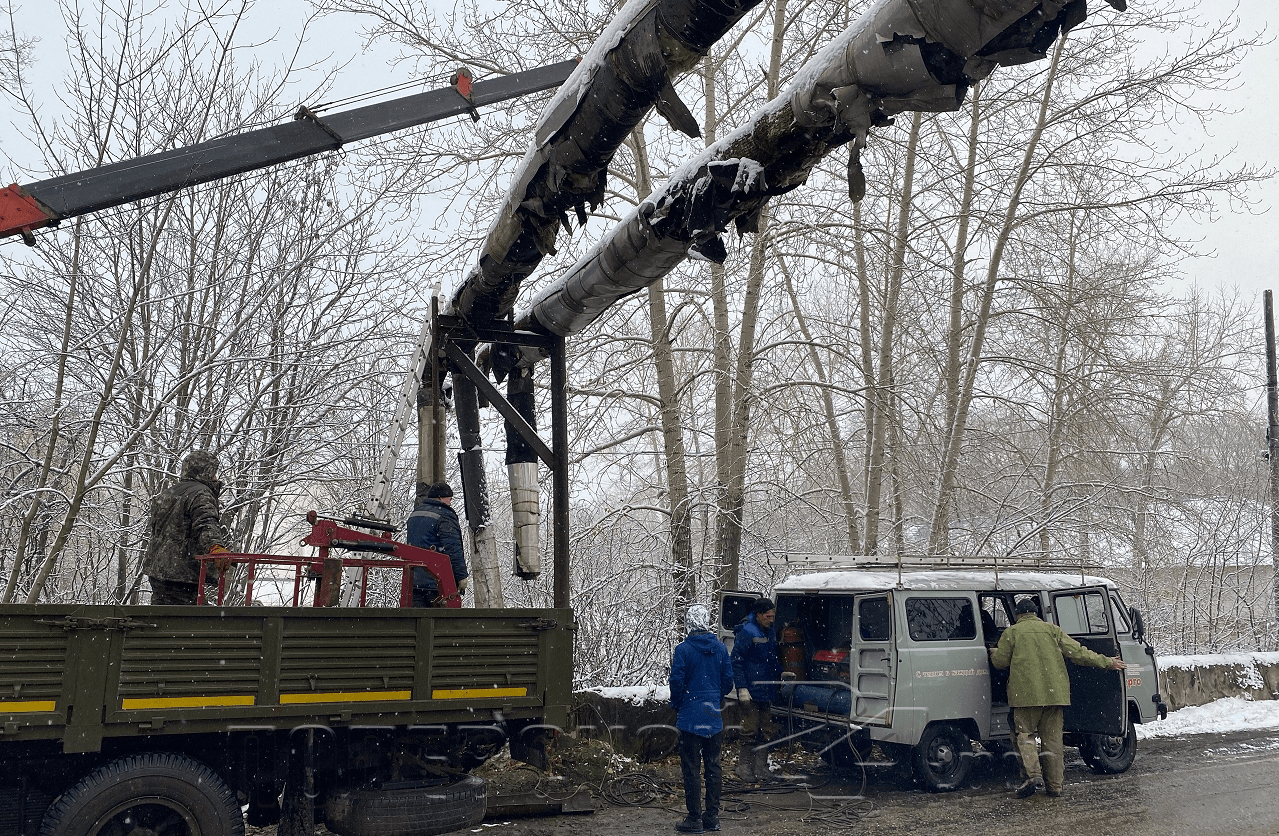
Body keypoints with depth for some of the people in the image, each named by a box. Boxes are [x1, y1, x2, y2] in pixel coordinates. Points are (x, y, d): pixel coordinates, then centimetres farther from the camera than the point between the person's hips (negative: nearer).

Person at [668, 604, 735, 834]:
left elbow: (677, 682, -12)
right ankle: (712, 815, 19)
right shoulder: (720, 648, 2)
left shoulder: (683, 649, -13)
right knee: (713, 766, 13)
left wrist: (676, 705, 6)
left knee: (691, 769, 2)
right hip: (714, 717, 5)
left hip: (690, 717, -5)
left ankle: (695, 819, 5)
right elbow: (728, 680, 6)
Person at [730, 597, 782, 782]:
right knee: (750, 730, -3)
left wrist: (781, 672, 10)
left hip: (767, 691, 8)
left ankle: (760, 767, 20)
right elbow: (736, 661, -14)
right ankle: (744, 766, 9)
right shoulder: (746, 632, -13)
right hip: (750, 692, -7)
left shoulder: (771, 632, 12)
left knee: (766, 730, 10)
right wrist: (742, 688, -17)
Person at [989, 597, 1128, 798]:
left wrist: (993, 652, 28)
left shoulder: (1011, 632, 5)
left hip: (1026, 693, -3)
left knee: (1025, 734, 7)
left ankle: (1033, 774, -13)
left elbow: (999, 661, 5)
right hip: (1055, 692, 3)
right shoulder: (1052, 629, 11)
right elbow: (1077, 652, 8)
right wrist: (1107, 662, 16)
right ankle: (1055, 785, 10)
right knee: (1052, 738, 9)